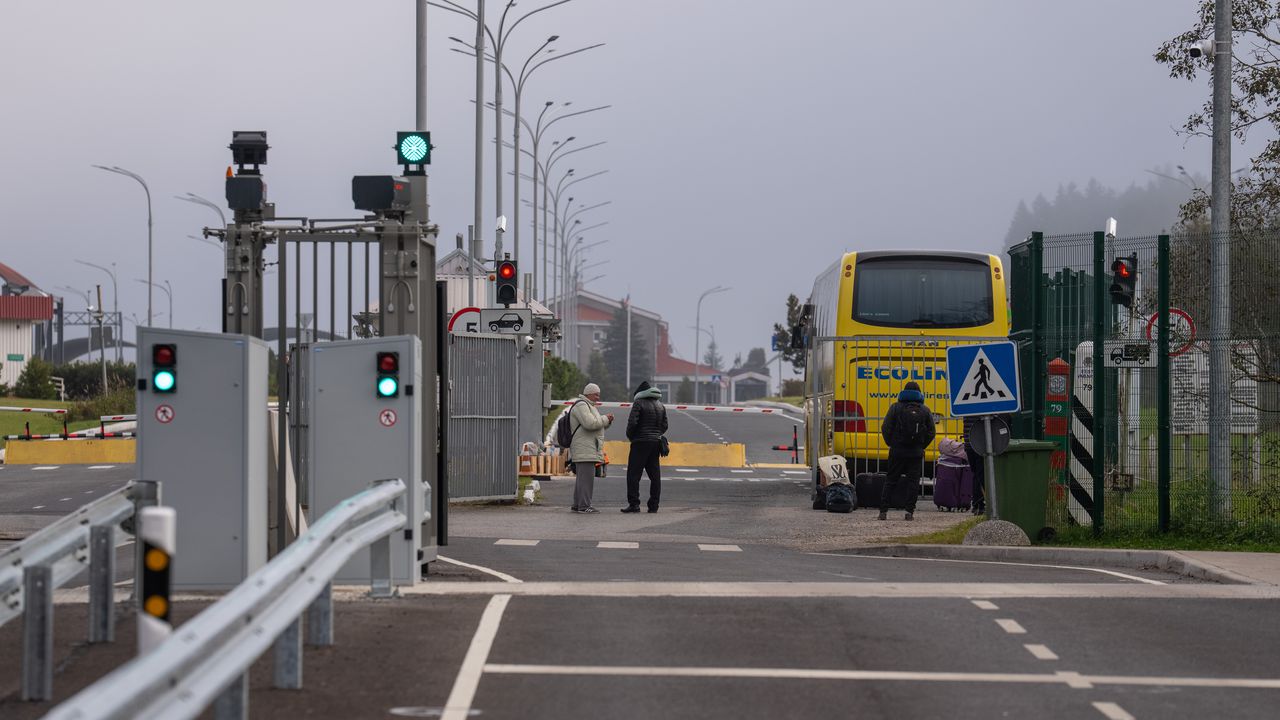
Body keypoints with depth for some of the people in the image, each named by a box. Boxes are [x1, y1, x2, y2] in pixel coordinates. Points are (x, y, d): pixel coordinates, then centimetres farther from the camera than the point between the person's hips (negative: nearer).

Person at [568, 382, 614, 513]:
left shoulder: (589, 406, 24)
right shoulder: (581, 405, -10)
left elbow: (597, 424, 27)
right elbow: (590, 423, -23)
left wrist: (608, 421, 8)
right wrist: (605, 419, -10)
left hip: (588, 450, 11)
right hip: (584, 450, -11)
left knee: (582, 478, 13)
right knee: (587, 477, -13)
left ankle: (577, 505, 16)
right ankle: (584, 506, -16)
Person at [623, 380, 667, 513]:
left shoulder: (639, 404, -9)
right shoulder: (660, 405, 13)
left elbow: (632, 422, -16)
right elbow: (664, 425, 13)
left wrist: (630, 436, 0)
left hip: (641, 443, -7)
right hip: (656, 443, 7)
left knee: (633, 474, -4)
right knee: (655, 475, 7)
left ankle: (634, 503, -11)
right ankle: (653, 505, 6)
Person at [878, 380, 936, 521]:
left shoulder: (896, 408, -1)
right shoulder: (925, 411, 5)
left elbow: (885, 428, -5)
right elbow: (931, 432, 6)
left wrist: (891, 444, 8)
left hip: (897, 451, -1)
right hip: (916, 452, 1)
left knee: (890, 480, 5)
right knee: (913, 481, 5)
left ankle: (883, 511, 1)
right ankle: (910, 512, 0)